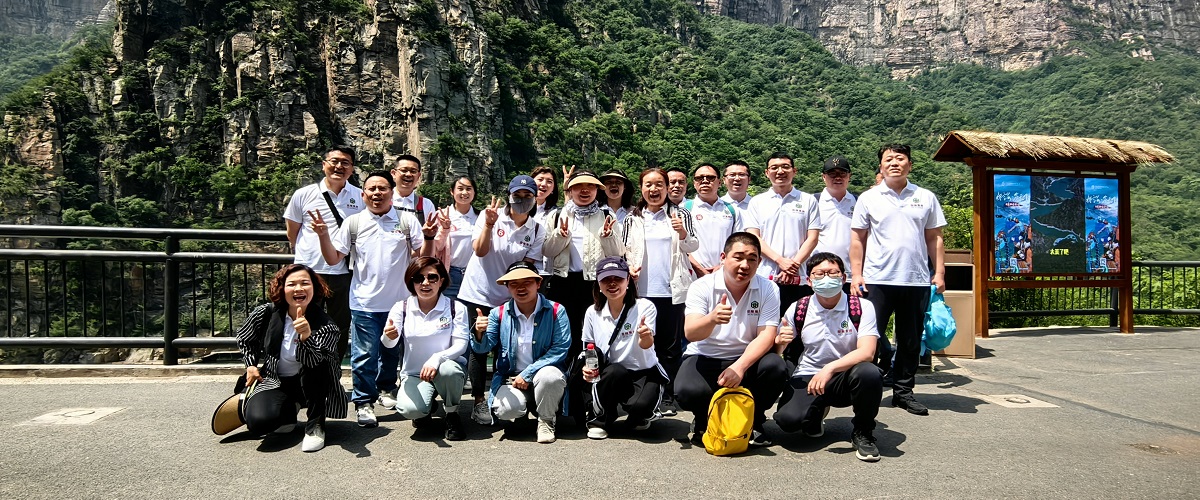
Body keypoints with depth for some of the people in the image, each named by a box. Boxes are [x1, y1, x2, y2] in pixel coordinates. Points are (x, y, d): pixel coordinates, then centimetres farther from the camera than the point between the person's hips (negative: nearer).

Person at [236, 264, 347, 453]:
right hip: (275, 381, 2)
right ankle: (289, 409, 12)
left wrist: (306, 337, -48)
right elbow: (244, 339, 12)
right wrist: (250, 365, 4)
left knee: (317, 362, -35)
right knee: (258, 422, -27)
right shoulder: (265, 314, -11)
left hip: (310, 384, -2)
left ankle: (315, 426, -18)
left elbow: (313, 362, -33)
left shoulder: (325, 325, -20)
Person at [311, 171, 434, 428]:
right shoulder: (354, 223, 2)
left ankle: (386, 388, 40)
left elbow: (422, 257, 0)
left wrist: (429, 237, -17)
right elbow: (333, 259, 3)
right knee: (364, 355, 0)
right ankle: (364, 402, 14)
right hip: (364, 303, -1)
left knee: (392, 351, 19)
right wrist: (323, 235, -12)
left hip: (399, 301, 1)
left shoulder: (407, 220, 0)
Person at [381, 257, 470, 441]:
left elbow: (461, 345, -13)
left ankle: (452, 415, -6)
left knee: (448, 370, -37)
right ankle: (426, 408, 12)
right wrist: (389, 336, -42)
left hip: (448, 366, 0)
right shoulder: (402, 308, -4)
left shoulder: (456, 308, -7)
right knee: (409, 410, -29)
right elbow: (389, 344, -16)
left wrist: (436, 359, -33)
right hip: (414, 374, 1)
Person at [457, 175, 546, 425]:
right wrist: (489, 224, -28)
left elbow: (528, 265, -1)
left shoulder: (537, 230, 0)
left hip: (509, 298, 2)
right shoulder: (490, 216, -6)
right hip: (478, 294, -2)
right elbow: (479, 250, -16)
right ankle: (479, 402, 11)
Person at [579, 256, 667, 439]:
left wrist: (645, 336, -50)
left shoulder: (644, 307, -10)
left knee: (641, 405, -33)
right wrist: (587, 368, -13)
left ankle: (641, 417, 7)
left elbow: (646, 345, -25)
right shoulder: (592, 313, 0)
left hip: (645, 373, -2)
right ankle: (600, 420, -7)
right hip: (611, 377, 2)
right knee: (614, 371, -34)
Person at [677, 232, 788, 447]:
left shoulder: (768, 289, -6)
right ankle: (704, 421, 8)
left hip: (747, 359, 2)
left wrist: (740, 367, -32)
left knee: (776, 368, -29)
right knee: (687, 391, -32)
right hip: (705, 358, -1)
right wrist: (712, 319, -47)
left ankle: (753, 421, 1)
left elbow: (766, 336, -15)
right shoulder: (702, 287, -11)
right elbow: (690, 333, -24)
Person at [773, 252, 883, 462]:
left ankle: (862, 433, -5)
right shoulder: (797, 310, -2)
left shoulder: (862, 307, -7)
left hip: (846, 378, -1)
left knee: (869, 373, -36)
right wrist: (780, 342, -19)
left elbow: (867, 352, -19)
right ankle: (816, 413, 14)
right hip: (807, 377, 1)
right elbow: (775, 353, 6)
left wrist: (830, 368, -33)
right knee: (788, 419, -28)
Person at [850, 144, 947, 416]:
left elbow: (934, 238, 12)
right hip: (878, 279, -2)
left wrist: (939, 273, 5)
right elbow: (858, 239, 5)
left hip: (917, 280, 2)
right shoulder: (868, 198, 5)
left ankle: (903, 391, 21)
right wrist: (856, 274, -2)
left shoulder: (926, 198, 10)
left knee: (911, 340, 9)